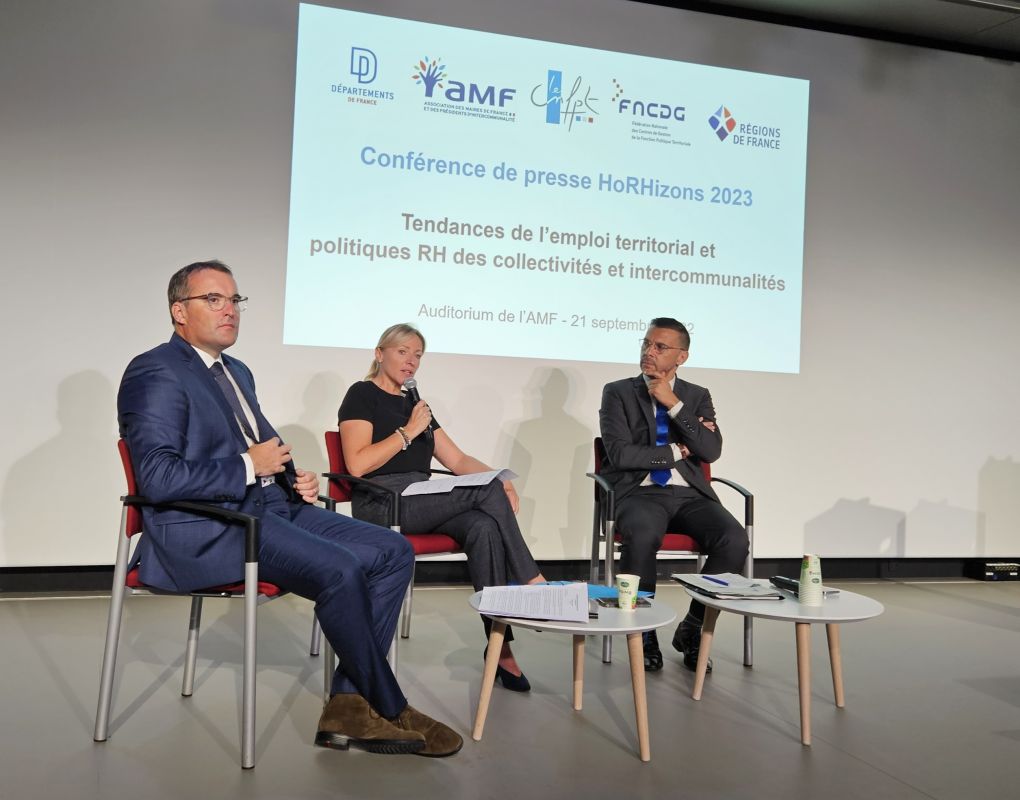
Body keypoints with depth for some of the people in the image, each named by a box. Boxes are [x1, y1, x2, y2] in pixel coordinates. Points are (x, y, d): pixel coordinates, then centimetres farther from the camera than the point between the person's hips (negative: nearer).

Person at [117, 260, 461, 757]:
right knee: (339, 569, -29)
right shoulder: (155, 374, -7)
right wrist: (249, 466, -12)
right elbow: (158, 478, -19)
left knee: (393, 553, -6)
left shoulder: (237, 372, 22)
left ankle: (349, 706, -7)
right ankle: (390, 712, -8)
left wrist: (294, 477, 9)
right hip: (206, 529, -9)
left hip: (271, 506, 9)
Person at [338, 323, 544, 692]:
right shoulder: (362, 395, 2)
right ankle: (533, 582, -12)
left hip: (422, 502, 6)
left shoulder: (414, 404, 23)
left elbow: (457, 460, 17)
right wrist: (407, 432, -10)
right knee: (487, 492, -24)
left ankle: (500, 646, -27)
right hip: (382, 505, -6)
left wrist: (498, 478, -1)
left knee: (485, 528, -26)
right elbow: (357, 464, -12)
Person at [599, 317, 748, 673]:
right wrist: (675, 451, -1)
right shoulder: (618, 392, 7)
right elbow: (620, 454, -7)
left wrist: (673, 404, -8)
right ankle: (645, 633, -12)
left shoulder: (697, 396, 15)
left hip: (689, 494, 3)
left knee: (734, 539, -26)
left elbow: (711, 451, -2)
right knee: (642, 536, -37)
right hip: (640, 493, -3)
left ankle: (692, 629, -3)